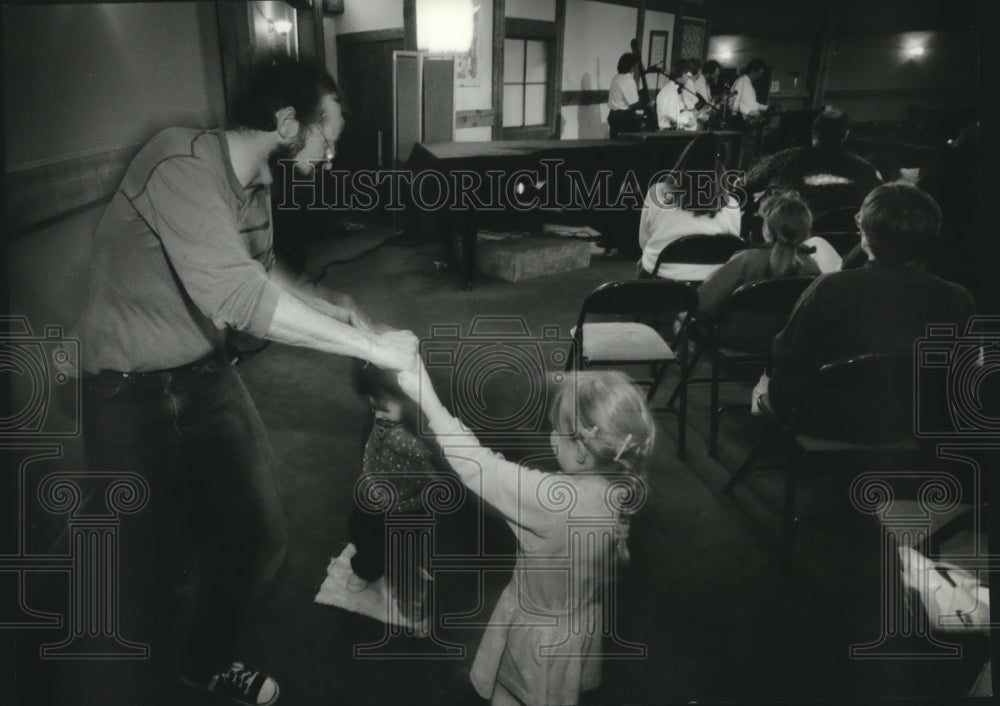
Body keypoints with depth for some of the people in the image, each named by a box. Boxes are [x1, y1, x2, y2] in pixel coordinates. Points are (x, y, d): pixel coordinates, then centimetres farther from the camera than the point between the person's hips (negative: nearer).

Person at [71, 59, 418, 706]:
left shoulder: (256, 182, 1)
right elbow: (239, 296, -37)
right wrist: (370, 347, -31)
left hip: (207, 373, 7)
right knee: (147, 549, 10)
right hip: (129, 391, -7)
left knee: (259, 532, 3)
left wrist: (332, 311, -2)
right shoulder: (181, 166, -27)